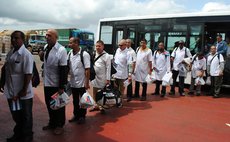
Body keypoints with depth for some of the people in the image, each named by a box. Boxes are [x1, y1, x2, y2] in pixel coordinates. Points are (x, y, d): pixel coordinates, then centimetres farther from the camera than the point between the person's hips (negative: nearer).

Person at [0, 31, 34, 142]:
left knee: (26, 116, 11)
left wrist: (24, 90, -20)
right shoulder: (10, 53, 6)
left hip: (23, 94, -7)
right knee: (16, 115, 22)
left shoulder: (26, 54, -17)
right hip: (11, 91, 7)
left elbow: (28, 74, -20)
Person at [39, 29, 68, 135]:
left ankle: (59, 125, 27)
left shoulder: (61, 50, -18)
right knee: (49, 104, 19)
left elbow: (63, 69, -19)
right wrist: (41, 57, -2)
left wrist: (62, 86, -19)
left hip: (57, 84, -7)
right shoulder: (45, 47, 4)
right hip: (47, 82, 7)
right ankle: (52, 123, 37)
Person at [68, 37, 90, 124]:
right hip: (73, 82, 5)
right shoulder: (70, 54, 2)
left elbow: (87, 70, -15)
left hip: (82, 82, -5)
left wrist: (87, 82, -16)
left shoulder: (84, 54, -15)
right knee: (75, 100, 17)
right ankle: (76, 115, 32)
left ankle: (82, 116, 25)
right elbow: (67, 67, 8)